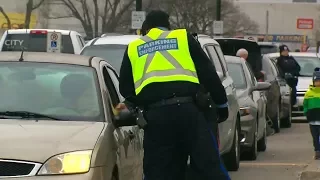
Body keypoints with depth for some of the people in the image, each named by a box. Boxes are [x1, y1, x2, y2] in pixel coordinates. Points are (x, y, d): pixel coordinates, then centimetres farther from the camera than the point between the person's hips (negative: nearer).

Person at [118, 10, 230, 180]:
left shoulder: (133, 48, 20)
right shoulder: (184, 38, 15)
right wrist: (221, 103, 20)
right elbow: (208, 74, 13)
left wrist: (135, 102, 41)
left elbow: (125, 87, 21)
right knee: (208, 166, 0)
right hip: (187, 108, -1)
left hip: (155, 114, 2)